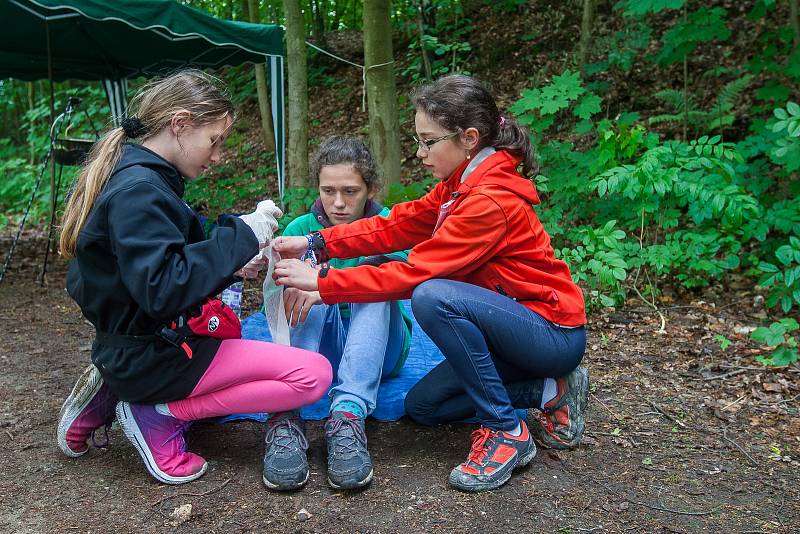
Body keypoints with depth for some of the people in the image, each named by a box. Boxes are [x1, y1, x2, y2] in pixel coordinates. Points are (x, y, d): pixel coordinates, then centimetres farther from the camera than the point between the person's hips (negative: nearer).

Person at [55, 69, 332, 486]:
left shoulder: (141, 178, 8)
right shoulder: (139, 189, -21)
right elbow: (163, 291, -29)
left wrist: (232, 268, 3)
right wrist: (241, 236, -23)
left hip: (132, 350, 10)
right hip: (151, 354, -10)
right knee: (314, 374, -12)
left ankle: (118, 394, 17)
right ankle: (160, 415, -5)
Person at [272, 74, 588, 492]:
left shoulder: (491, 200, -26)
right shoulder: (462, 183, 3)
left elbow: (414, 273, -27)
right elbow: (398, 225, -1)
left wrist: (322, 281, -21)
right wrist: (316, 243, -9)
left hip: (554, 332, -9)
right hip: (518, 328, 9)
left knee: (432, 297, -33)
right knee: (421, 406, 9)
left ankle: (506, 432, -16)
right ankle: (551, 391, 9)